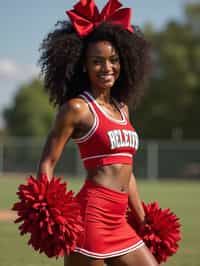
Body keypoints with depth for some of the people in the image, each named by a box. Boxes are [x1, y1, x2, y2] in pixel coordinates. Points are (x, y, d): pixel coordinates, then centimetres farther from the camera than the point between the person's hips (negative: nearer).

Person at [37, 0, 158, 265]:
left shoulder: (122, 108, 17)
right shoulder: (77, 108, -4)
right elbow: (47, 162, -6)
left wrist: (143, 219, 23)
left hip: (118, 222, 8)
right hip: (92, 213, -8)